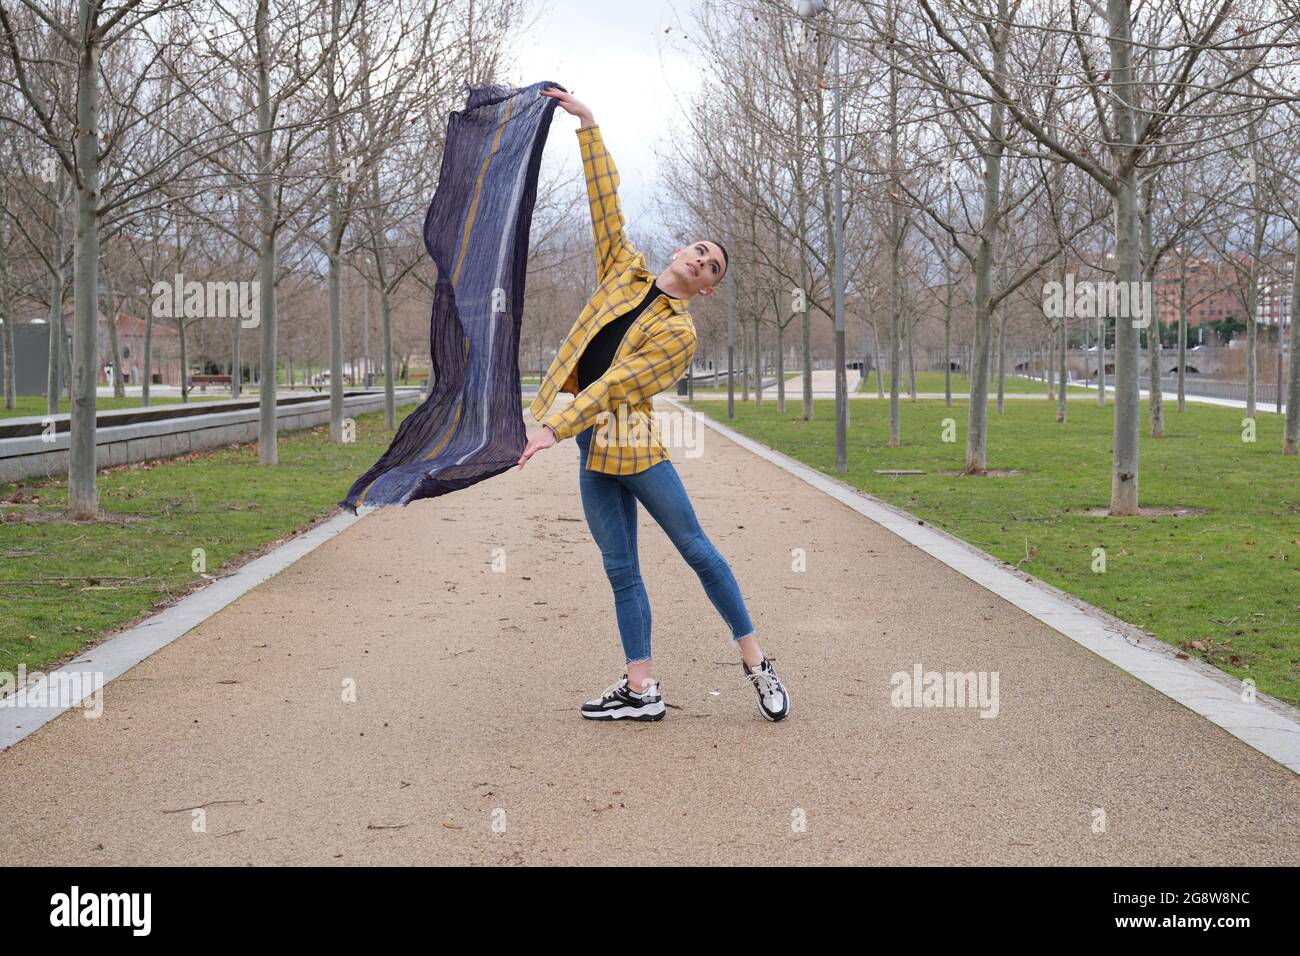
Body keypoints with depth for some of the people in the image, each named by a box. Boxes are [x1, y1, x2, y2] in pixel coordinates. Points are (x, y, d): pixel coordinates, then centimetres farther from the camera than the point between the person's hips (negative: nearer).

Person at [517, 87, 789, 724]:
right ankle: (641, 690, 8)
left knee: (695, 548, 1)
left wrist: (557, 426, -26)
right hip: (590, 442, 6)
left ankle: (755, 662, 13)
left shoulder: (680, 331, -8)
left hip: (630, 439, -6)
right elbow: (606, 204, 6)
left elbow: (616, 382, -18)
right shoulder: (625, 270, 9)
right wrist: (587, 124, 2)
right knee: (620, 568, 6)